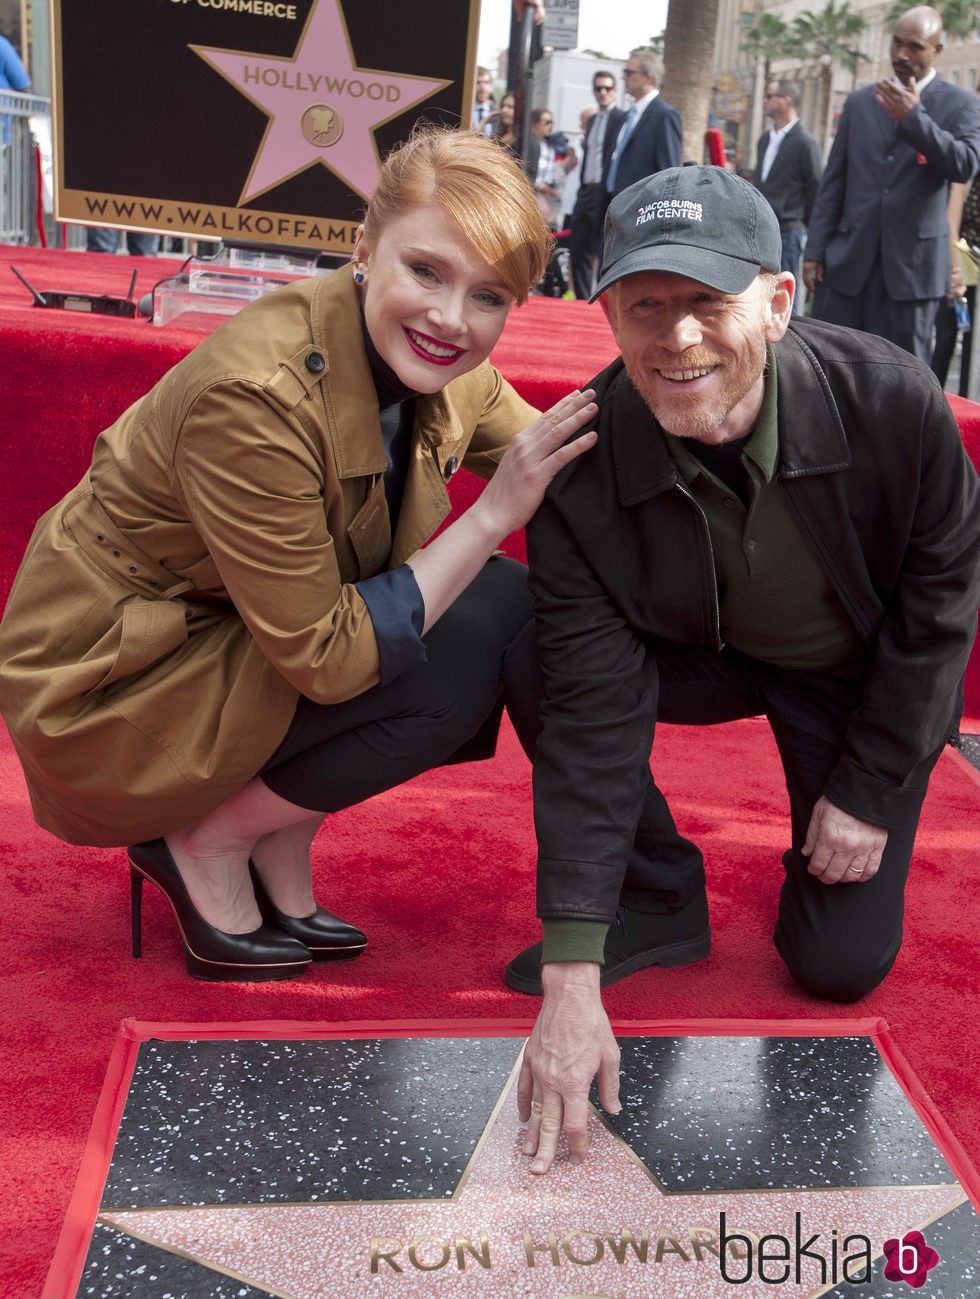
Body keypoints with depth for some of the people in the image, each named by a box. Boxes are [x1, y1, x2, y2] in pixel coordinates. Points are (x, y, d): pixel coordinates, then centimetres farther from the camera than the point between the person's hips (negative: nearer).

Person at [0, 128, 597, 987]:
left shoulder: (443, 369, -7)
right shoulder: (257, 395, -31)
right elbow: (325, 659, -28)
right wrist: (492, 517, -27)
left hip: (242, 643, 8)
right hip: (106, 690, -8)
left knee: (511, 600, -6)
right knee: (460, 657, -23)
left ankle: (280, 854, 4)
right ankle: (206, 845, -2)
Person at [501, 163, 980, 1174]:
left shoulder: (892, 404, -31)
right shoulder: (582, 465, -30)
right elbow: (593, 713, -31)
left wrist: (868, 792, -11)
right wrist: (571, 979, -35)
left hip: (868, 675, -1)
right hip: (705, 654, 1)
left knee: (840, 962, -7)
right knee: (539, 661, -27)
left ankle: (829, 847, 29)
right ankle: (658, 899, -4)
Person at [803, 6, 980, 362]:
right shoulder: (860, 101, 12)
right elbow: (833, 181, 11)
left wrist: (912, 117, -19)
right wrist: (815, 248, 4)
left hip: (912, 262, -2)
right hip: (847, 258, 3)